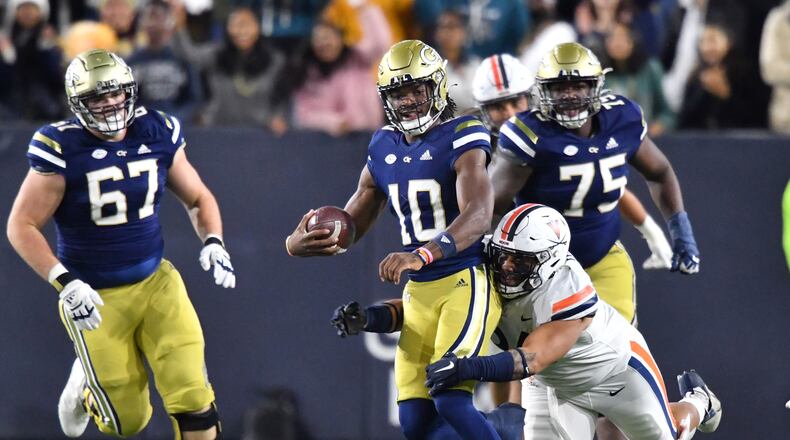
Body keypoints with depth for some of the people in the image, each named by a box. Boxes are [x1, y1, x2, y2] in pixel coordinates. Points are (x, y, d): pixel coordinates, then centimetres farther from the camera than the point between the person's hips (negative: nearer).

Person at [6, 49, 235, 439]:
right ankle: (86, 384, 37)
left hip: (157, 284, 3)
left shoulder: (158, 134, -3)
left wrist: (212, 243, -9)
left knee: (194, 402, -10)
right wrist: (65, 284, -24)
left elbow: (197, 198, 11)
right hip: (96, 298, -3)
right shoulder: (62, 149, -17)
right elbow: (22, 226, -14)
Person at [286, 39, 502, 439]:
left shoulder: (461, 138, -12)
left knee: (451, 401, -21)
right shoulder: (384, 148, 9)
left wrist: (423, 255, -41)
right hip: (419, 291, 7)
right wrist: (300, 244, -6)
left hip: (467, 281, -7)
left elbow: (478, 215, -26)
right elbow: (348, 226, 16)